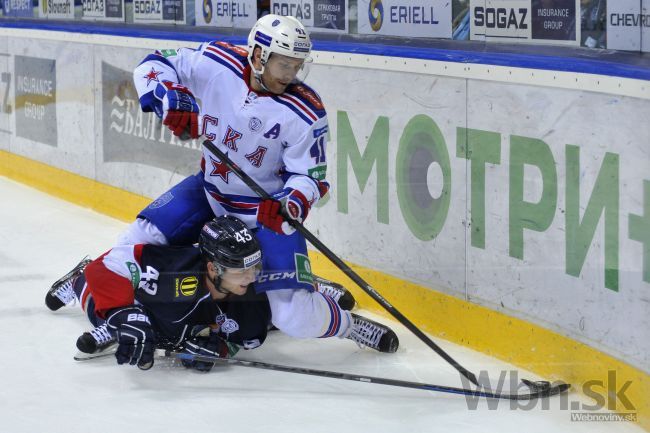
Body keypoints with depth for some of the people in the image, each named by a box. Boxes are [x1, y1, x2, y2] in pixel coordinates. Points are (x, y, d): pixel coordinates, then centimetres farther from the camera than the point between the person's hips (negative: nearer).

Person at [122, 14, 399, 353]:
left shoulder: (306, 114, -23)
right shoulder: (217, 63, -18)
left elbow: (308, 176, -15)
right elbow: (154, 66, -6)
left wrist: (290, 205, -37)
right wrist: (172, 99, -26)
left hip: (267, 211, -4)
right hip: (211, 189, 4)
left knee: (296, 318, -15)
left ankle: (348, 325, 14)